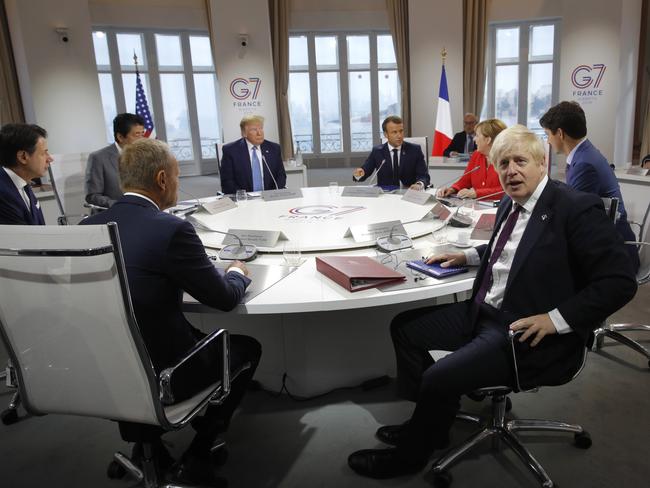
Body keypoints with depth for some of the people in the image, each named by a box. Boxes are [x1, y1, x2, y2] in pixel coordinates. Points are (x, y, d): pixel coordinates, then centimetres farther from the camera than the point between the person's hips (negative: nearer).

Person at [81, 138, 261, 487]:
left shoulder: (87, 226, -2)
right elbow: (224, 298, -12)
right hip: (159, 376, -7)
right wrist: (238, 273, 9)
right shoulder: (172, 229, -20)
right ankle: (195, 458, 21)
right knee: (247, 347, 17)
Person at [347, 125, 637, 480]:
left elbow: (619, 281, -17)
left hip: (529, 334, -9)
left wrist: (556, 319, -23)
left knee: (437, 380, -21)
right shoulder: (510, 204, 9)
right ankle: (429, 423, 19)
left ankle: (411, 455, 10)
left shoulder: (577, 209, -15)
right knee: (404, 327, 8)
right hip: (483, 313, 9)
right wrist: (467, 256, 14)